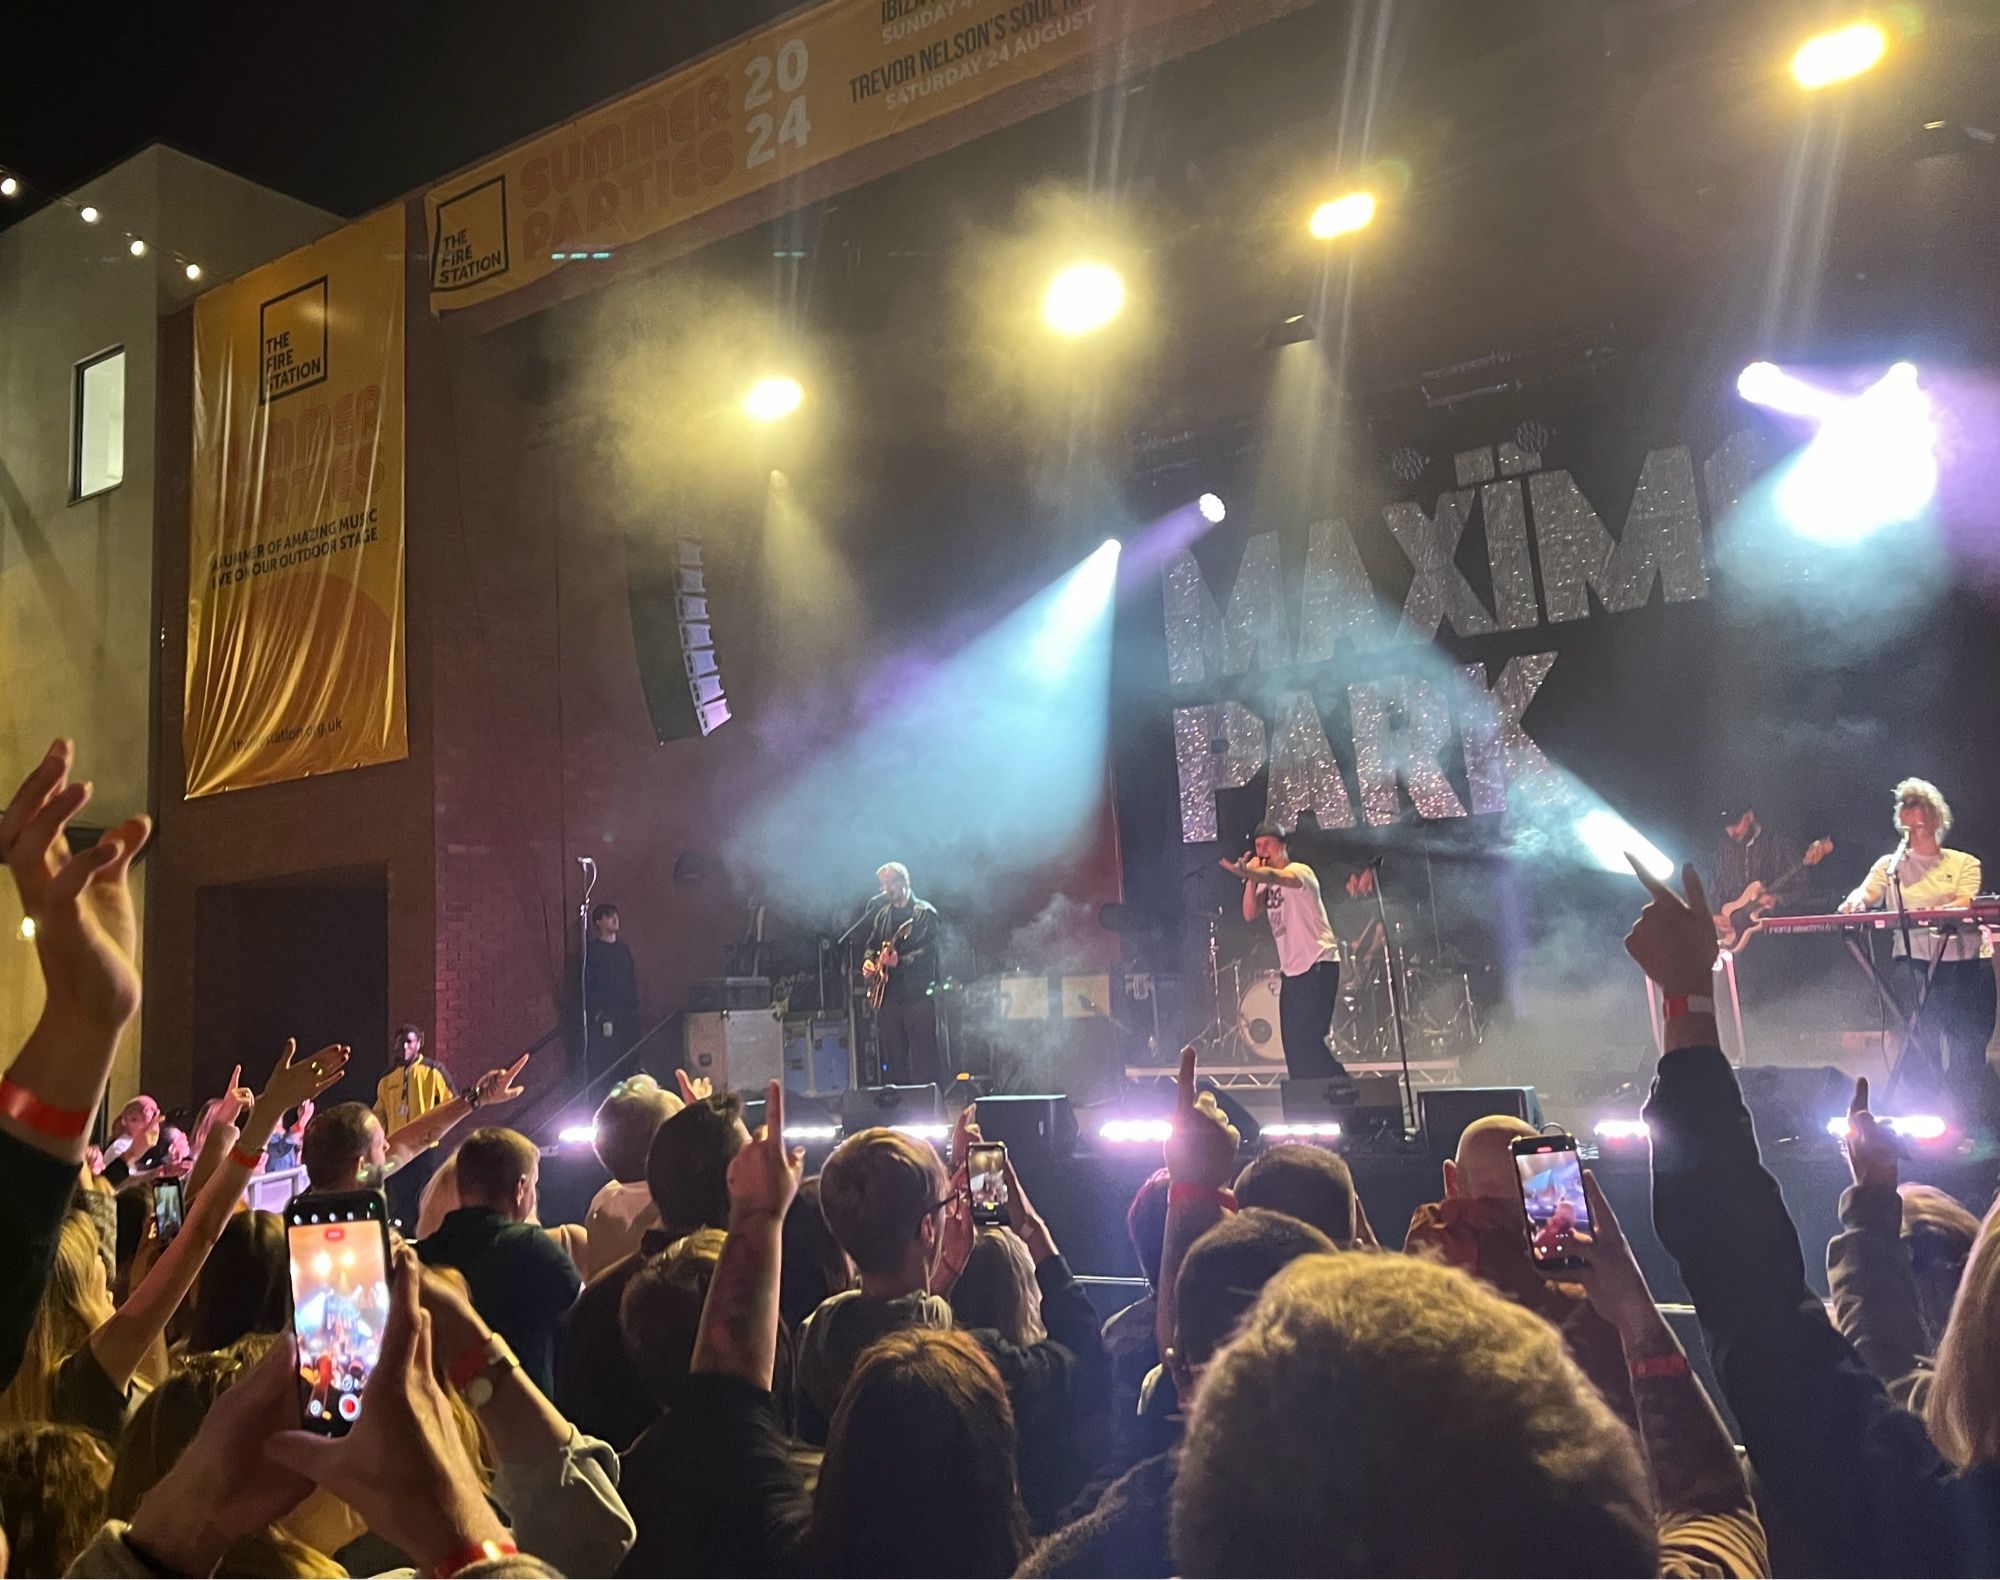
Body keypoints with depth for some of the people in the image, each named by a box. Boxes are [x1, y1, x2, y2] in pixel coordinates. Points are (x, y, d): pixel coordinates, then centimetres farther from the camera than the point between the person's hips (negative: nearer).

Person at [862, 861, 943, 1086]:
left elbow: (928, 952, -13)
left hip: (918, 994, -6)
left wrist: (900, 961, -27)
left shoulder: (924, 912, -3)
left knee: (922, 1056, -6)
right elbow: (872, 945, 23)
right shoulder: (882, 913, 16)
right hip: (887, 994, 6)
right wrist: (869, 962, 2)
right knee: (891, 1057, 8)